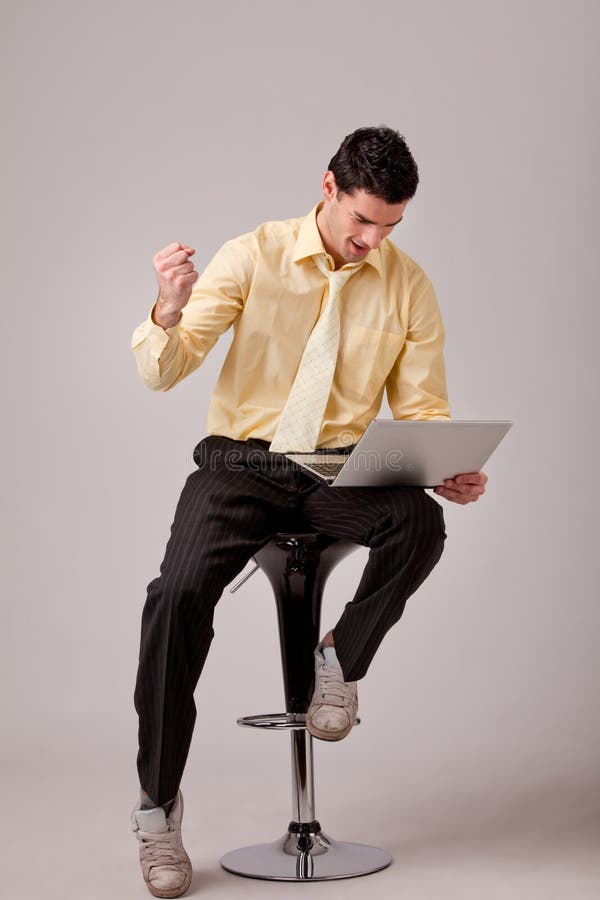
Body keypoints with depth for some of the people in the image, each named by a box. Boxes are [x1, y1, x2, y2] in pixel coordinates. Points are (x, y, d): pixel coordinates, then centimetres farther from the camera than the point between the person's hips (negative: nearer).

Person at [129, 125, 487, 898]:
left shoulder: (407, 285, 3)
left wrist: (449, 470, -16)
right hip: (241, 459, -1)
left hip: (341, 468, 2)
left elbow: (421, 408, 6)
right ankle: (157, 806, -9)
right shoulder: (252, 255, -3)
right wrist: (170, 312, -30)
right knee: (179, 594, -25)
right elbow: (162, 373, -7)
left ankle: (341, 660, -4)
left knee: (420, 524, -32)